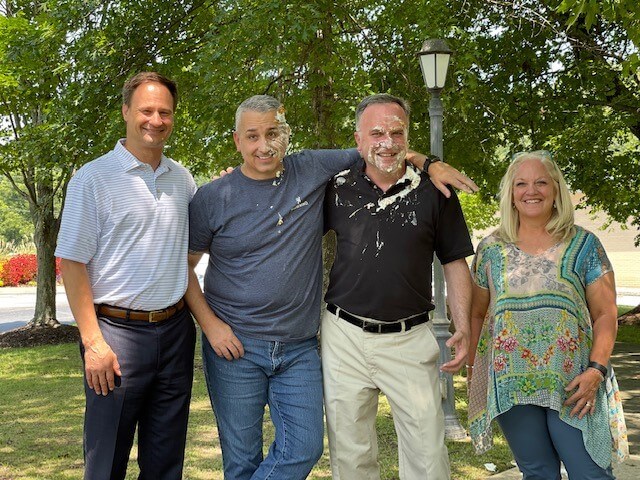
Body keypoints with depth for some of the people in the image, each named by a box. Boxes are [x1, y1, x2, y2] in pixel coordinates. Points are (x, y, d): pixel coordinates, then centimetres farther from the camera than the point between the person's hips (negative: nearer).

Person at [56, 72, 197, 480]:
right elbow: (72, 263, -8)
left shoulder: (183, 179, 10)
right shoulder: (94, 178, -5)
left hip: (175, 330, 5)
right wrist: (93, 341, -14)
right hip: (117, 331, -4)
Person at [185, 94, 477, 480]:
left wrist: (428, 163, -3)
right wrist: (210, 324, -6)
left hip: (300, 348, 2)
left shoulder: (312, 170, 1)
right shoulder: (213, 198, -2)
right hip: (235, 347, -2)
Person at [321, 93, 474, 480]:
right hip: (345, 336, 1)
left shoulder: (434, 191, 1)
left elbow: (455, 262, 5)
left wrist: (463, 328, -5)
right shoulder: (337, 189, 3)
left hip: (410, 339, -1)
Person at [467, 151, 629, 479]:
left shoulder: (583, 245, 2)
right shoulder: (491, 249, 7)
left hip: (573, 385, -1)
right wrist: (473, 370, 8)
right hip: (511, 384, 1)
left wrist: (596, 369, -13)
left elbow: (605, 314, 0)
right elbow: (477, 314, 13)